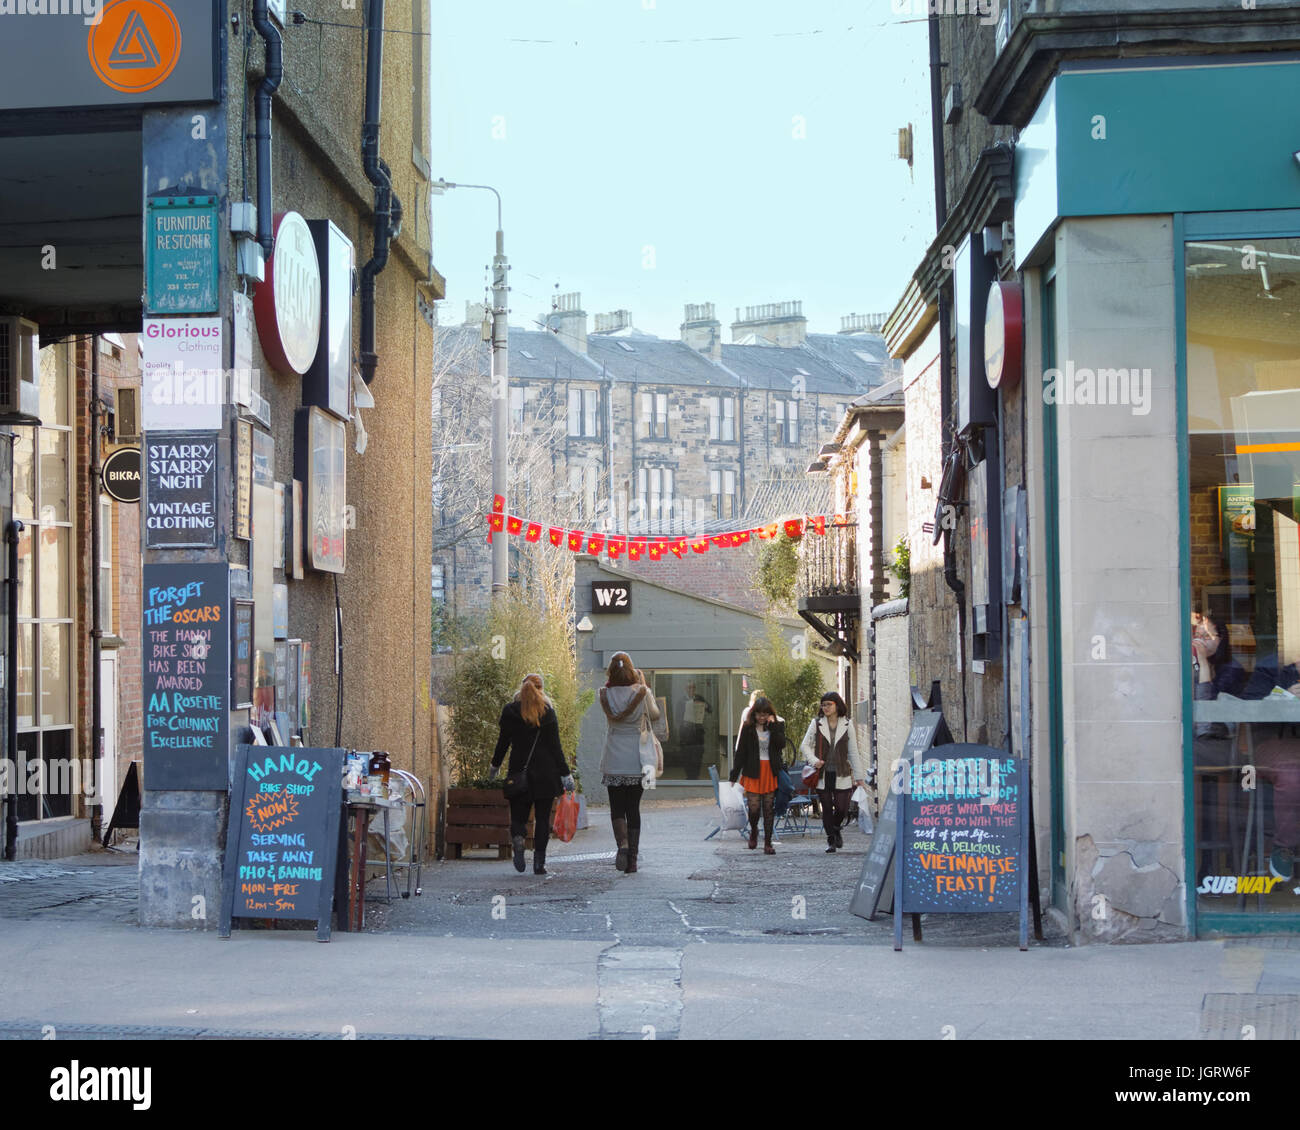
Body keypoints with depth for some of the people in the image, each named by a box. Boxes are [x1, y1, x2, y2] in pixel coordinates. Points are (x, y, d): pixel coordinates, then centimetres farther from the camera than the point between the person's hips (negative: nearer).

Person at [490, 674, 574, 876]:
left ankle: (518, 838, -24)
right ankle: (539, 863, 2)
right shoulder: (548, 712, -3)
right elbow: (555, 746, -4)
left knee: (518, 815, 9)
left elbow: (503, 741, 5)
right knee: (542, 818, 5)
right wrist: (565, 774, 0)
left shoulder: (510, 711, 1)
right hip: (545, 772, -1)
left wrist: (495, 765, 20)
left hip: (519, 770, 1)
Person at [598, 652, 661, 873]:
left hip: (613, 760, -1)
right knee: (633, 808, 8)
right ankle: (633, 859, 7)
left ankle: (622, 843, -23)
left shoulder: (606, 694, -7)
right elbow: (654, 715, 12)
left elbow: (613, 716, -9)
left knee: (617, 807, 4)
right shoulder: (641, 692, -4)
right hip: (637, 758, 1)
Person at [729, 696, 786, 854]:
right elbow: (741, 751, 4)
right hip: (753, 772, -1)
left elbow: (781, 744, -11)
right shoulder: (748, 728, 3)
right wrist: (734, 774, 2)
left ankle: (768, 843, 9)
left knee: (769, 808, 2)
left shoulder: (777, 726, 5)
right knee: (753, 807, -7)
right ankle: (753, 831, 25)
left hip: (771, 772, 1)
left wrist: (773, 725, -13)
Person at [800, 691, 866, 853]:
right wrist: (814, 760, -16)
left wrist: (859, 776, 8)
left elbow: (853, 751, 9)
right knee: (827, 808, 2)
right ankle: (831, 841, 14)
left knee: (842, 808, -5)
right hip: (823, 774, 0)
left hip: (841, 774, 0)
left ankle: (836, 830, 26)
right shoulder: (816, 723, 3)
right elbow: (804, 745, 3)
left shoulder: (847, 724, 5)